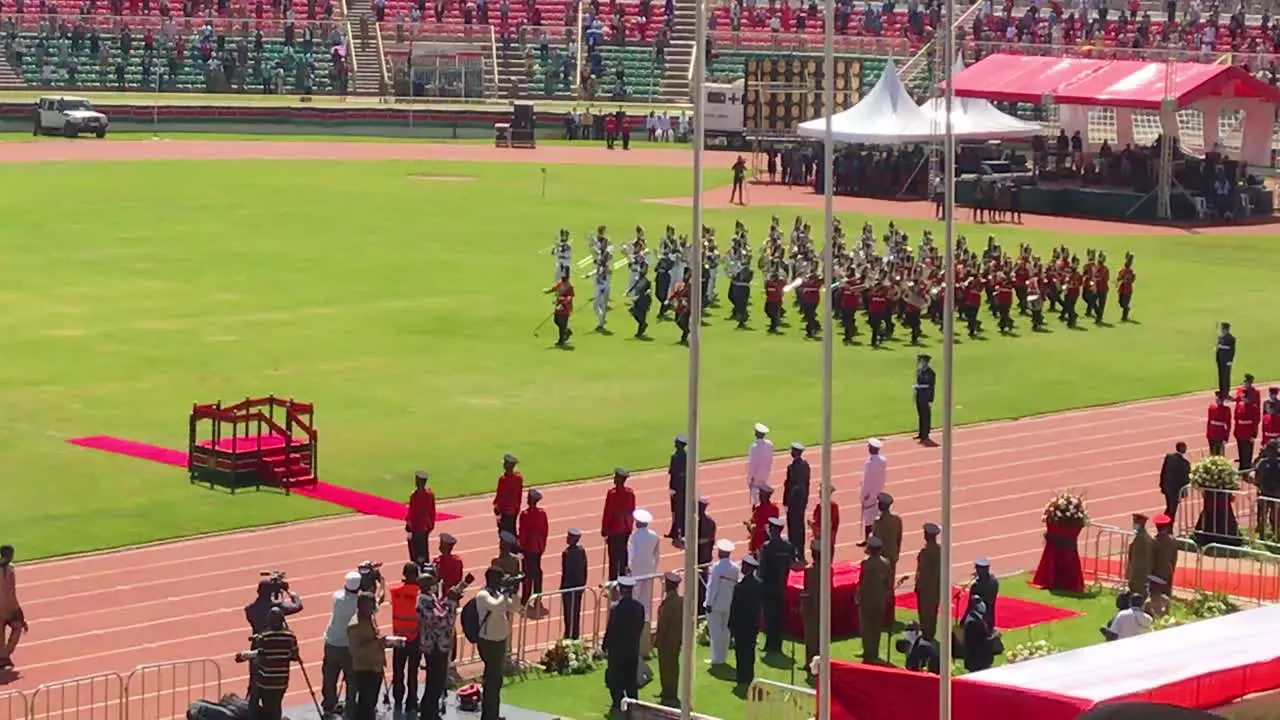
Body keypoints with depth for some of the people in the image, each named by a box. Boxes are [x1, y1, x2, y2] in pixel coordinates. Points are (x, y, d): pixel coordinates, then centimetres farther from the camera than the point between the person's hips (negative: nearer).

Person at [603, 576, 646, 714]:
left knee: (615, 678, 6)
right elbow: (641, 626, 4)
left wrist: (604, 646, -2)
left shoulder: (615, 608, -19)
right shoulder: (639, 607, -4)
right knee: (632, 678, 13)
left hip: (616, 648, -4)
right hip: (633, 649, 5)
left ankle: (618, 704, 6)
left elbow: (610, 629, -15)